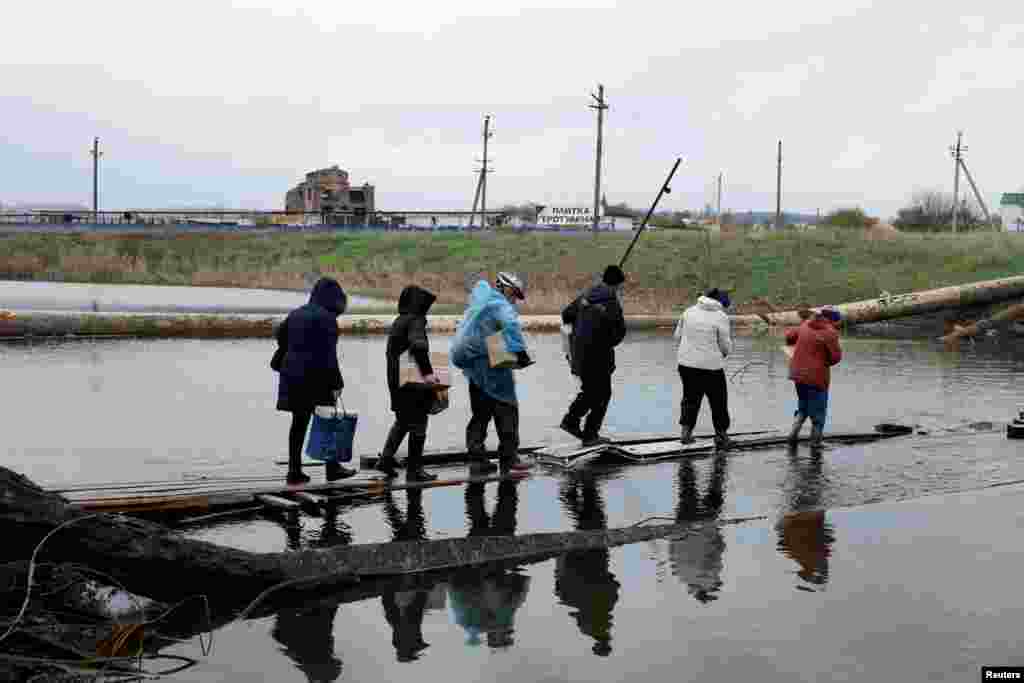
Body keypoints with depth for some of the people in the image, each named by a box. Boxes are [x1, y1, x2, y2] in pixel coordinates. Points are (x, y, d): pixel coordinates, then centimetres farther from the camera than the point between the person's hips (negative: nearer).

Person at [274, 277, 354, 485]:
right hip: (316, 377, -7)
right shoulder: (326, 318, -13)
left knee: (299, 422, 10)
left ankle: (295, 471, 10)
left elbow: (280, 334, 21)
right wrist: (336, 383, -13)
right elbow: (329, 354, -17)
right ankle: (332, 468, 12)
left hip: (292, 374, 7)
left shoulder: (296, 314, 10)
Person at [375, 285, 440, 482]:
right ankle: (414, 469, 5)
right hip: (413, 383, -8)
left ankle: (386, 458, 15)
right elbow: (418, 345, -33)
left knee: (402, 421, 23)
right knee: (418, 424, 2)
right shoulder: (415, 321, -14)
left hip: (396, 381, 8)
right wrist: (427, 372, -31)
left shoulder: (398, 322, 13)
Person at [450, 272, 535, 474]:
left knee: (481, 413, 15)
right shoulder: (500, 305, -11)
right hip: (489, 365, -9)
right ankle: (509, 458, -5)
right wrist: (520, 351, -34)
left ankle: (477, 457, 14)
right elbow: (511, 325, -30)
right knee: (506, 408, -4)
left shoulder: (480, 301, 19)